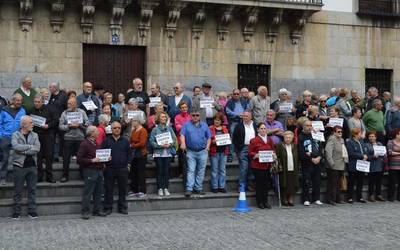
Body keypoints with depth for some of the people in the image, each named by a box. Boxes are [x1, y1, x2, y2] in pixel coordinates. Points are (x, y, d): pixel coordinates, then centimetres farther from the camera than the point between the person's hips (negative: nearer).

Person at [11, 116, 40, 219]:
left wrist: (23, 151, -13)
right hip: (19, 165, -3)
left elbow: (37, 149, -7)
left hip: (32, 165, 3)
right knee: (18, 190, 4)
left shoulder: (34, 135, 9)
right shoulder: (15, 135, 0)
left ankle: (32, 211, 12)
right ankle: (17, 212, 11)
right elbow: (15, 146, -20)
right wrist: (30, 146, -12)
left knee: (32, 189, 5)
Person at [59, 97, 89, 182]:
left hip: (80, 138, 0)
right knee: (66, 158, 2)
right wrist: (69, 126, -14)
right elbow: (60, 126, -2)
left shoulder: (81, 112, 6)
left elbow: (87, 124, 1)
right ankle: (65, 175, 12)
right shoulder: (65, 113, 4)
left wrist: (79, 125, -13)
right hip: (68, 138, 0)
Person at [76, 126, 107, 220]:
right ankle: (85, 212, 2)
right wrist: (92, 160, -18)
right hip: (90, 170, -8)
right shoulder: (84, 144, -8)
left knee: (98, 192, 10)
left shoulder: (96, 143, 17)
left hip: (99, 170, 8)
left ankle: (97, 210, 18)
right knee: (87, 192, -4)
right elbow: (79, 159, -12)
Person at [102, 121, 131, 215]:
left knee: (122, 189, 6)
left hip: (123, 169, 1)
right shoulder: (106, 141, 5)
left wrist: (128, 164, 2)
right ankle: (108, 208, 11)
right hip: (110, 169, -1)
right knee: (109, 189, 3)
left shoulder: (125, 141, 9)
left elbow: (129, 153, 10)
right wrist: (104, 163, -7)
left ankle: (122, 207, 16)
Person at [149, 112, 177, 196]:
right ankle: (160, 188, 8)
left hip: (168, 153, 2)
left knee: (166, 171, 2)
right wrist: (160, 145, -16)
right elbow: (151, 142, -4)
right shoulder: (155, 129, 0)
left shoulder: (169, 128, 8)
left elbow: (174, 139, 5)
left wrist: (169, 144, -13)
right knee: (159, 172, 1)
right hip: (158, 153, -2)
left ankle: (166, 188, 9)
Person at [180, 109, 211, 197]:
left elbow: (209, 137, 12)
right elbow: (182, 135, -7)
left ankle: (198, 188, 13)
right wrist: (183, 143, -25)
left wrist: (207, 146, -3)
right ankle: (189, 189, -9)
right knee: (190, 170, -7)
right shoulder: (186, 125, 5)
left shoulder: (204, 125, 12)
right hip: (191, 152, -2)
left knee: (201, 171, 6)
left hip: (202, 151, 2)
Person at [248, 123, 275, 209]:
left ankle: (265, 201, 17)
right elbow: (250, 153, -3)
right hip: (258, 166, -5)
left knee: (267, 183, 7)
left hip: (268, 165, 5)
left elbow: (273, 150, 21)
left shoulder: (269, 140, 13)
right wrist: (255, 155, -21)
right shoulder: (254, 140, -3)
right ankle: (259, 202, 8)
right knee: (259, 183, -1)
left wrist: (273, 154, 0)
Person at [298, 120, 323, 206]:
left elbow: (321, 148, 12)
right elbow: (301, 152, -9)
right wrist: (311, 159, -11)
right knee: (307, 182, -5)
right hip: (306, 163, -5)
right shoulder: (301, 137, -2)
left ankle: (316, 199, 15)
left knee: (317, 182, 6)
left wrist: (319, 157, -5)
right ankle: (306, 199, 3)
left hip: (317, 162, 5)